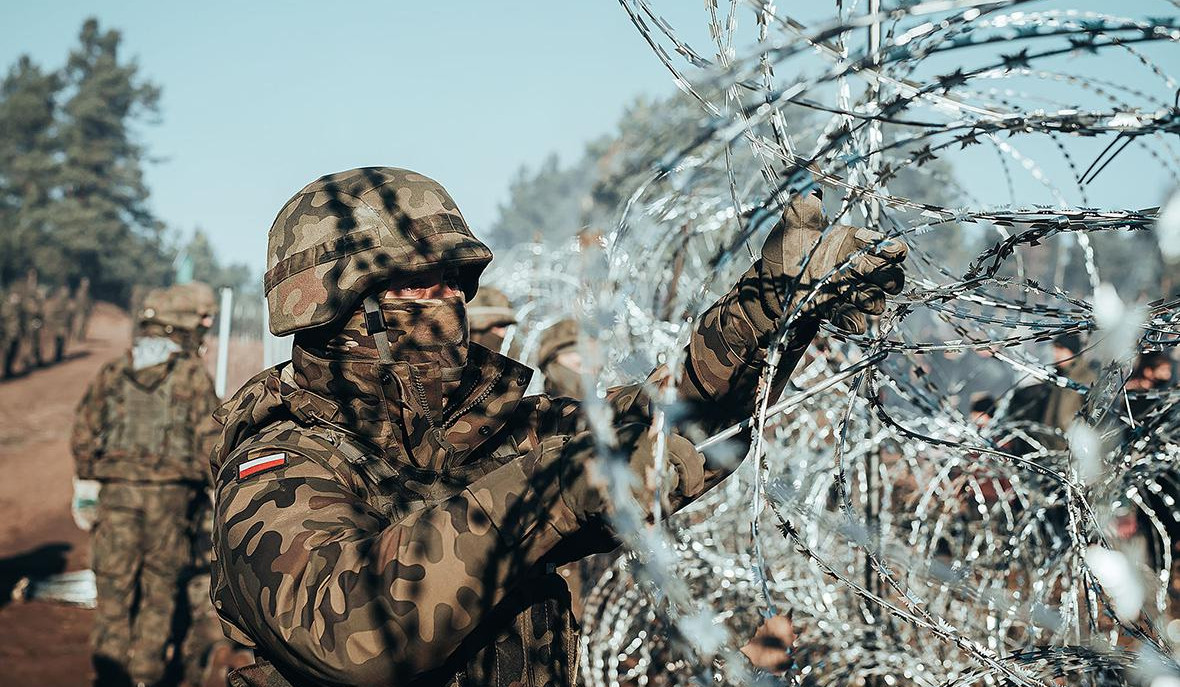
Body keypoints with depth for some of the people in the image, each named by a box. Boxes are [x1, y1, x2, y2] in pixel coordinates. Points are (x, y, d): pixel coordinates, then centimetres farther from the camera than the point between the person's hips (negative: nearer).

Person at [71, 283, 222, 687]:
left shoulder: (112, 372, 6)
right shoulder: (193, 374, -1)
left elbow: (83, 434, 6)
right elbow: (209, 438, -5)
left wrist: (88, 480, 18)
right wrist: (203, 483, 8)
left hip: (117, 490, 2)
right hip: (170, 492, -2)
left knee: (114, 587, 8)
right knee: (159, 587, 9)